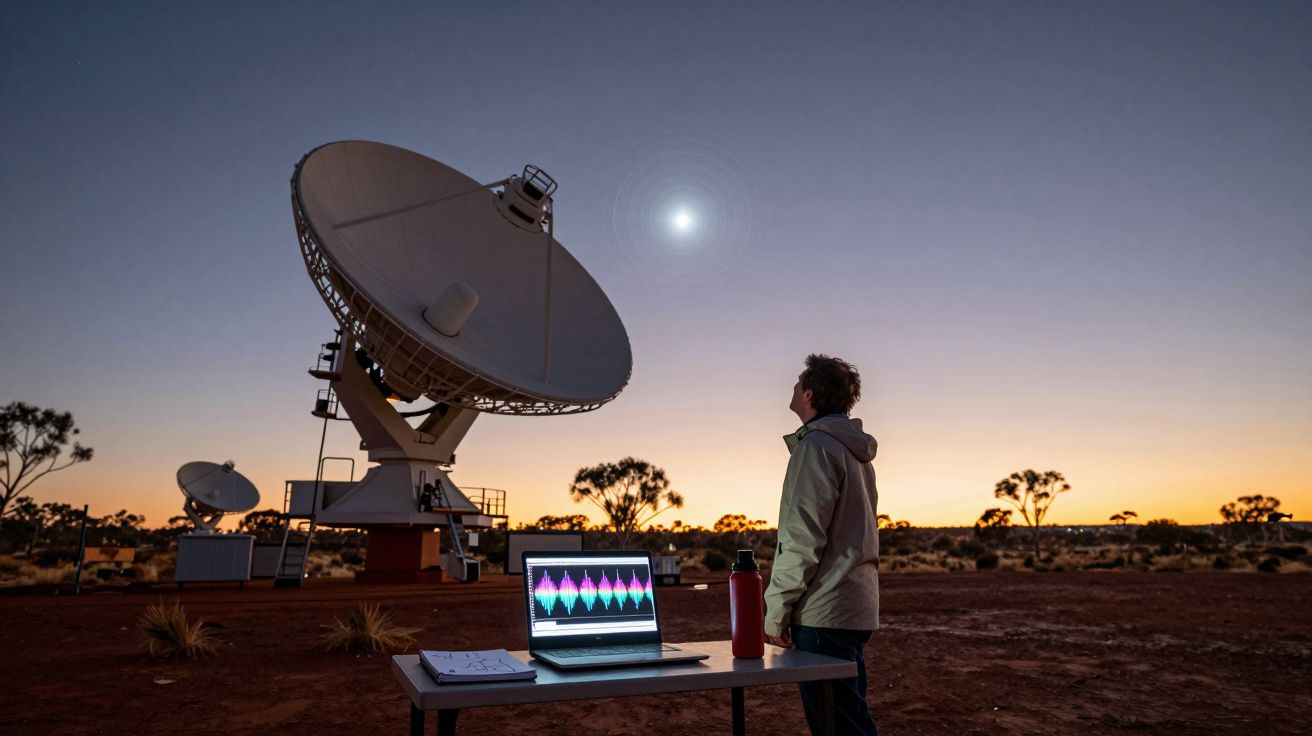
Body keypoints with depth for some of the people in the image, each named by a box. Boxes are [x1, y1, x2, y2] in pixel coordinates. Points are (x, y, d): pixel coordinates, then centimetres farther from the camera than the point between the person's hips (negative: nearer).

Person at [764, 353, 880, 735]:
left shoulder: (816, 445, -12)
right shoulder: (856, 451, 16)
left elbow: (802, 540, -18)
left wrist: (775, 610, -12)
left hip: (823, 614, -10)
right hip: (857, 607, 10)